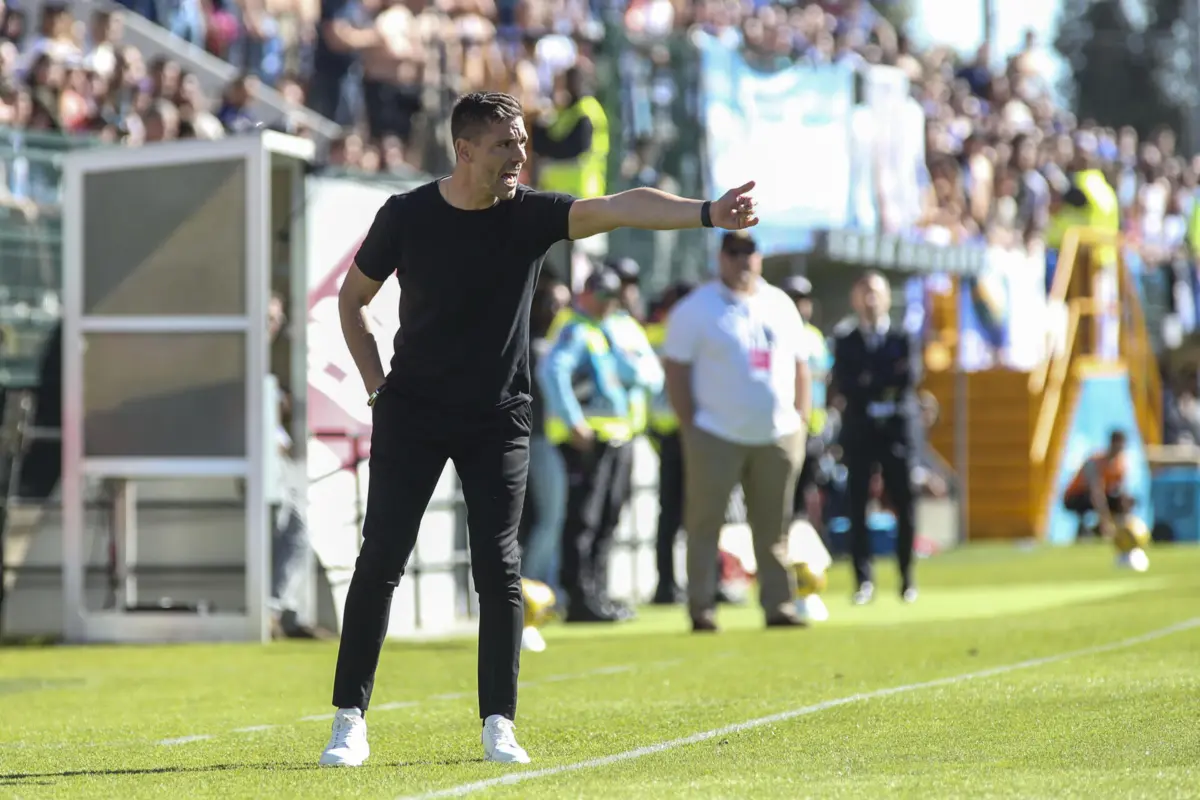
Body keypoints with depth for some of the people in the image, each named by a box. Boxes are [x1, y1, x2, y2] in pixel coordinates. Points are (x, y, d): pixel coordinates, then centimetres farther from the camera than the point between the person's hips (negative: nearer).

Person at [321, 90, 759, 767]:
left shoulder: (532, 213, -6)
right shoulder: (407, 216, -6)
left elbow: (614, 209, -23)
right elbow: (353, 297, 10)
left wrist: (707, 213, -37)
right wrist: (376, 383, 2)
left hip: (498, 418, 1)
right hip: (412, 410, -1)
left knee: (499, 569, -5)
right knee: (381, 561, -5)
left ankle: (499, 724, 3)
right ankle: (351, 719, 1)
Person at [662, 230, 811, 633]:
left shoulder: (780, 305, 12)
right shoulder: (696, 309, -3)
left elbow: (799, 367, 16)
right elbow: (676, 372, -5)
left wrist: (801, 420, 8)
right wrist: (691, 429, -10)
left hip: (779, 436, 4)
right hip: (717, 437, -4)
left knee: (775, 527, 6)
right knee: (704, 522, -3)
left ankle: (779, 606, 10)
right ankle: (701, 610, 1)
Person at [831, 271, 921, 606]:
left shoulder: (903, 340, 8)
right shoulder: (844, 342, 9)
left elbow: (911, 377, -9)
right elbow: (843, 384, -5)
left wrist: (867, 383, -7)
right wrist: (888, 381, -8)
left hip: (896, 431, 0)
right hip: (858, 434, 0)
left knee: (904, 509, 1)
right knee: (858, 508, -4)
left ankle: (907, 579, 10)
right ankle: (863, 581, -2)